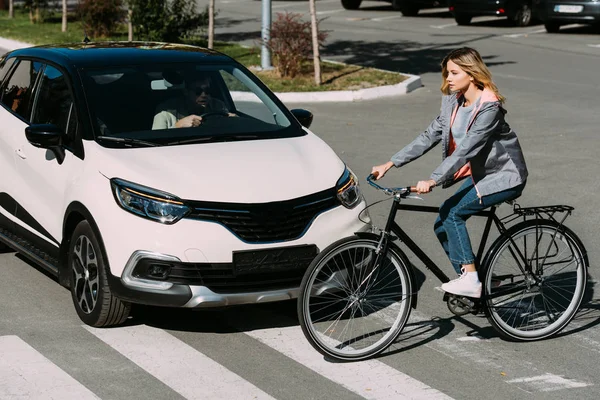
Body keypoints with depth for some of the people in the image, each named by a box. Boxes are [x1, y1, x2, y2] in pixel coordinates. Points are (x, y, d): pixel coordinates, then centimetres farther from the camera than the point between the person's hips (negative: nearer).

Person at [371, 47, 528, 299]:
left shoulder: (489, 107, -25)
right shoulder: (452, 102, 0)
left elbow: (465, 149, -33)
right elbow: (429, 137, 2)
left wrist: (433, 181, -40)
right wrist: (390, 164, -3)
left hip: (505, 177, -8)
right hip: (480, 174, 8)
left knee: (451, 212, -20)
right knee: (443, 225, 0)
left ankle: (470, 280, -14)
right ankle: (470, 283, 11)